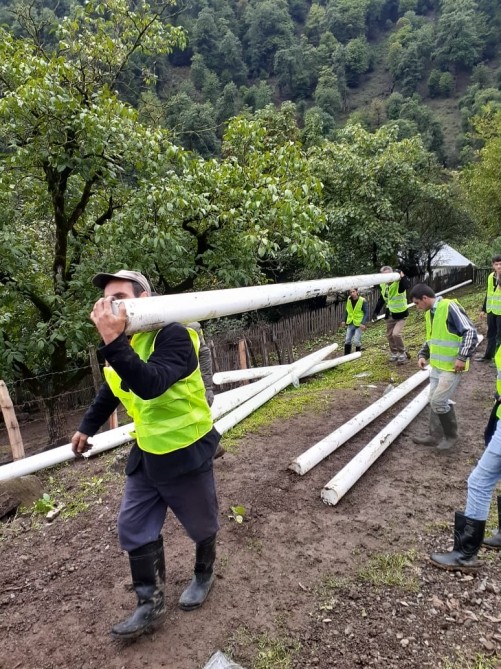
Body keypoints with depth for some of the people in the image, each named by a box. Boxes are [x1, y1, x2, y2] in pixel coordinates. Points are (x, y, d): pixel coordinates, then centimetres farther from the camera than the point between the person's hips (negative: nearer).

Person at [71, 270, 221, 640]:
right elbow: (112, 389, 17)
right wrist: (88, 426, 26)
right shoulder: (124, 342, 0)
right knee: (134, 529, 11)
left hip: (186, 453, -6)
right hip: (147, 453, 7)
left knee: (201, 525, 16)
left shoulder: (173, 336, -24)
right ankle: (151, 604, 30)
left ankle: (204, 575, 46)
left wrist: (113, 342, -46)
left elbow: (151, 384, -40)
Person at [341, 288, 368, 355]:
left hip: (359, 324, -5)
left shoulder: (362, 301, -14)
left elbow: (366, 313, -11)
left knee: (356, 341, -7)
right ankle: (346, 356, 20)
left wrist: (363, 323, -20)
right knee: (347, 340, 7)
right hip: (351, 323, 5)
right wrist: (344, 320, 9)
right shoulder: (349, 300, 0)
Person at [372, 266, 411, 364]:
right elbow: (381, 299, 11)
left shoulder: (399, 283, -20)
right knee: (389, 335, 12)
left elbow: (407, 285, -44)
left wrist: (402, 276, -51)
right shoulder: (383, 286, 1)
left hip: (400, 314, -7)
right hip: (390, 315, 7)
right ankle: (394, 353, 31)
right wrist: (376, 312, 9)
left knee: (396, 334, -20)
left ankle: (402, 354, 1)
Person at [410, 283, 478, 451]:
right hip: (437, 365, 9)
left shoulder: (450, 307, -18)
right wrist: (423, 355, 9)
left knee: (439, 401, -6)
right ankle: (435, 436, 24)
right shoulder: (429, 313, 10)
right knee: (434, 401, 12)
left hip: (452, 367, -9)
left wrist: (462, 357, -22)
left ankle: (451, 436, 14)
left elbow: (471, 332, -20)